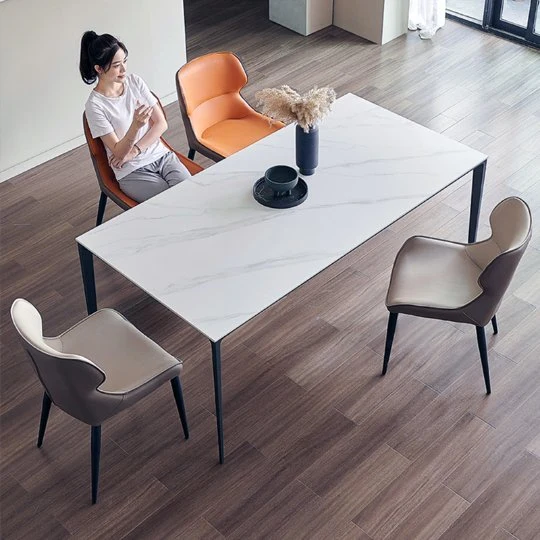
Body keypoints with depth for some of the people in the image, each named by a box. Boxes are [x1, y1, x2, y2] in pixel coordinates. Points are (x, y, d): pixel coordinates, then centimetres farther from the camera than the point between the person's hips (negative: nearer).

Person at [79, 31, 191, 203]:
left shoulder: (134, 81, 2)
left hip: (162, 156, 4)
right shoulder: (95, 105, -12)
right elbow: (119, 152, -14)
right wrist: (136, 125, -33)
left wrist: (133, 151, -9)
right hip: (133, 173, -4)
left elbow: (161, 124, 3)